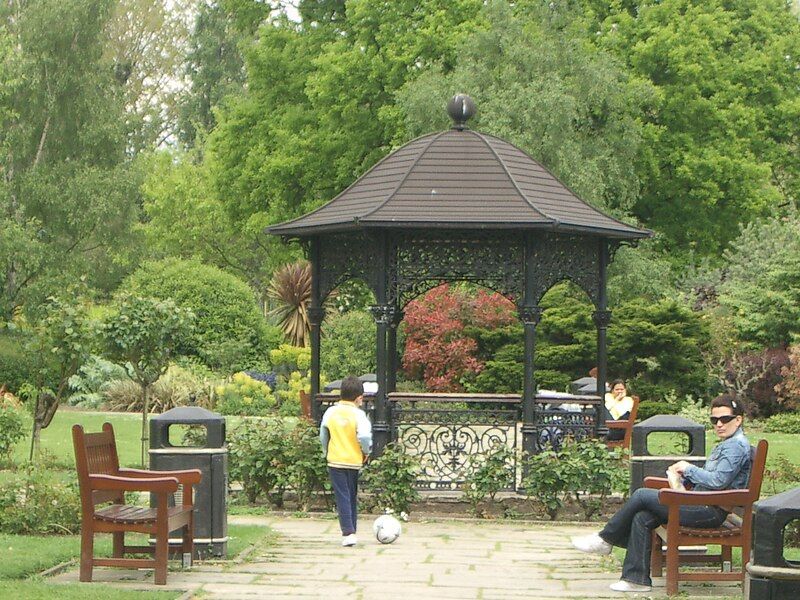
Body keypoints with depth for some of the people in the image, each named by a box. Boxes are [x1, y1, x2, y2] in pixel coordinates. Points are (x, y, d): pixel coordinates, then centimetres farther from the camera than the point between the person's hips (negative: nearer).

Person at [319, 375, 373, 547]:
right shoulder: (358, 414, -11)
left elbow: (323, 436, 7)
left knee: (343, 497, -1)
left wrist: (326, 452, 22)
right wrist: (366, 451, -3)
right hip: (354, 461, -1)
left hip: (335, 461, 1)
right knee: (352, 497, 15)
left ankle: (348, 533, -13)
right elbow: (364, 436, -22)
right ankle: (351, 531, 20)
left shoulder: (330, 412, 0)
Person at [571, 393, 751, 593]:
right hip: (702, 504, 10)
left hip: (711, 511, -10)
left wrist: (689, 468, -10)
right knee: (641, 518, -3)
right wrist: (684, 475, 8)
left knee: (641, 495, -10)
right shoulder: (724, 445, 22)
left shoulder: (737, 446, -12)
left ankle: (605, 540, 5)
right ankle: (637, 579, -3)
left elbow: (718, 481, -22)